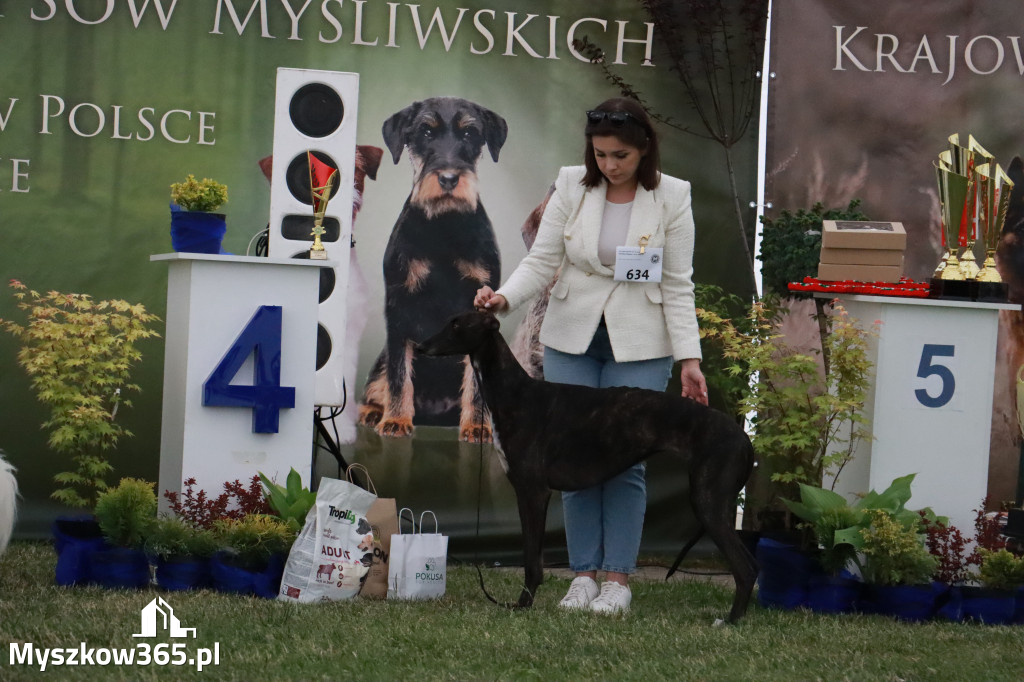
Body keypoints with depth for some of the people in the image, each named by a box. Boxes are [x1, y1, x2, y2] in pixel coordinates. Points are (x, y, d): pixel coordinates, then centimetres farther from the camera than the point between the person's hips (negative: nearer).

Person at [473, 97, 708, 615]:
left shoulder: (671, 197, -4)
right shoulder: (571, 186, -1)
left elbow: (678, 285, -3)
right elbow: (542, 260, -1)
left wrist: (689, 358, -8)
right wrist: (505, 297, -20)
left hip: (639, 344, -2)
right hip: (570, 338, 2)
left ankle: (618, 578, 3)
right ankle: (583, 574, 9)